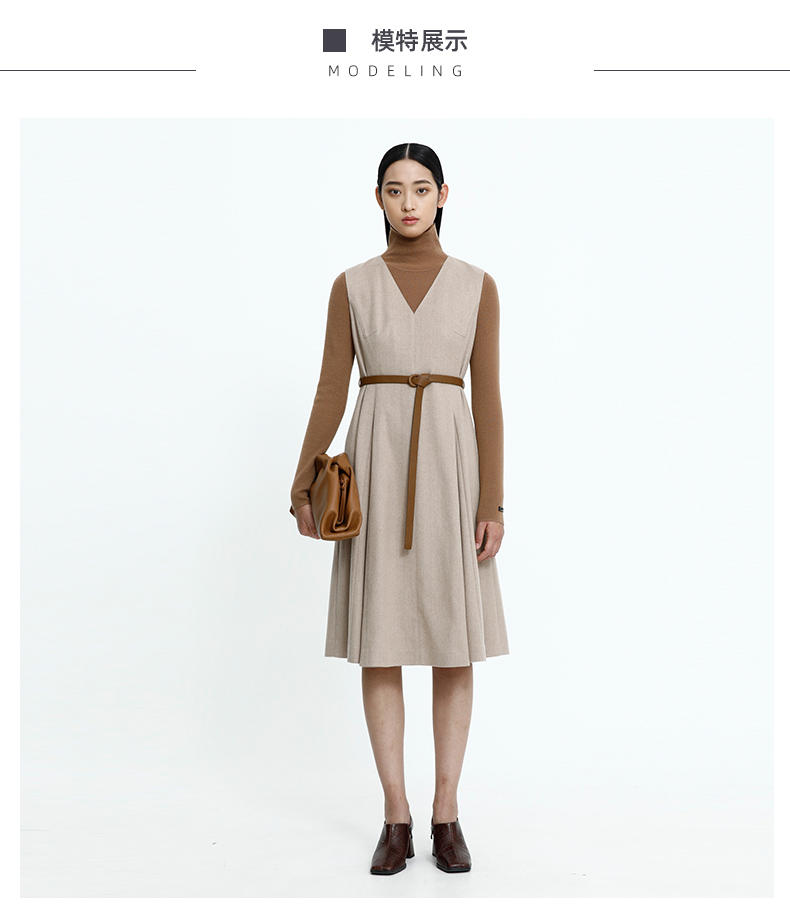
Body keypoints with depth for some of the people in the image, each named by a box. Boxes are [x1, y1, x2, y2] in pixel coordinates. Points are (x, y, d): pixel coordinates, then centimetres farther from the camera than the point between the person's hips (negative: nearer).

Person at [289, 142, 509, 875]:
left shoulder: (477, 286, 6)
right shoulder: (352, 286, 7)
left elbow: (488, 398, 2)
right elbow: (330, 392, 5)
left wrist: (493, 503, -5)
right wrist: (303, 484, -4)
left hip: (449, 465, 0)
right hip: (376, 467, 0)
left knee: (454, 644, 2)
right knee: (380, 643, 1)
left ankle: (446, 814, 17)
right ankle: (396, 818, 14)